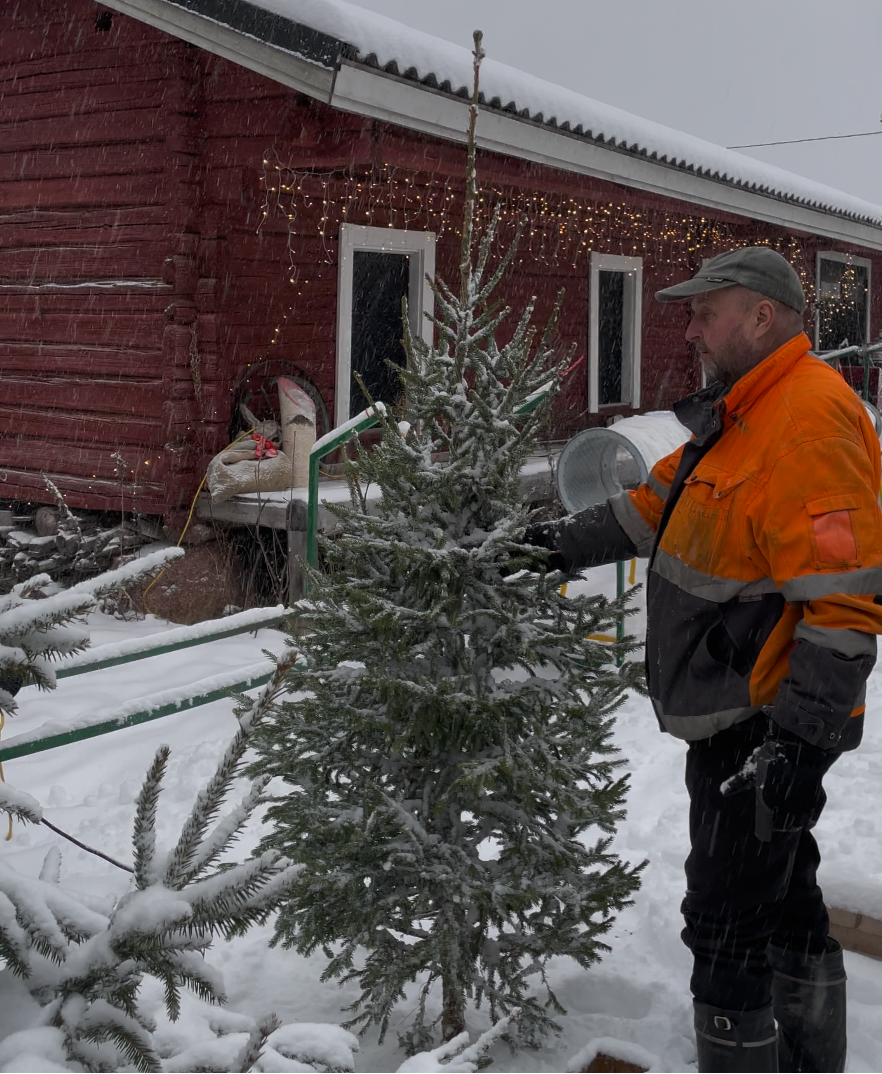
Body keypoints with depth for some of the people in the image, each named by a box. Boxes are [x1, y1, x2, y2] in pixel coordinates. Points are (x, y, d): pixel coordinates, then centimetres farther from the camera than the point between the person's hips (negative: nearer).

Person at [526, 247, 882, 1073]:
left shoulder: (809, 424, -22)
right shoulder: (744, 416, 10)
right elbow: (659, 500, 23)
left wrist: (795, 741, -30)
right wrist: (571, 542, 17)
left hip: (765, 727, -10)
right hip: (738, 716, 10)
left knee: (726, 924, -1)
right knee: (783, 901, 22)